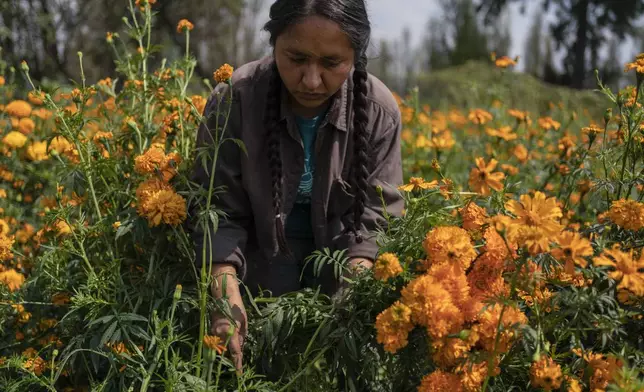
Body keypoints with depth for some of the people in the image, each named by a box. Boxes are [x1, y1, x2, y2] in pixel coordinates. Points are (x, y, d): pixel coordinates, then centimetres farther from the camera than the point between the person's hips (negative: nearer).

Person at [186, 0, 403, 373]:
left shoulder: (378, 111, -18)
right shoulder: (234, 101, -24)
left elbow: (374, 217, -13)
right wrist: (226, 296, -36)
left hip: (339, 264, 1)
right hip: (261, 261, -1)